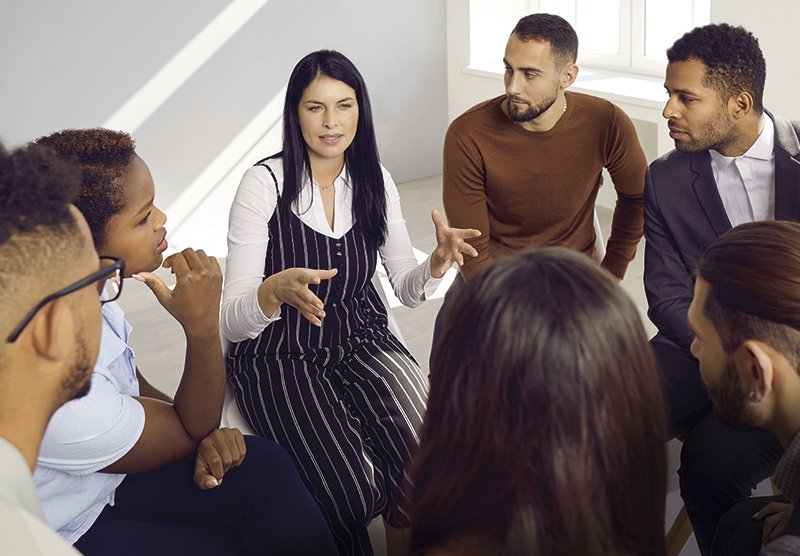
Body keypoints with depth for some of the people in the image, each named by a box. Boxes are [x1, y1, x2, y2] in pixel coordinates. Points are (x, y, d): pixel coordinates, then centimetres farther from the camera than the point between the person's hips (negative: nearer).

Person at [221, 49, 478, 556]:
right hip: (281, 355, -4)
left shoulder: (375, 181, 2)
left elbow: (408, 289, 6)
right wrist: (276, 290, -36)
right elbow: (233, 321, -15)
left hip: (361, 339, 4)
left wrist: (437, 262, -16)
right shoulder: (266, 183, -12)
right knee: (353, 489, -26)